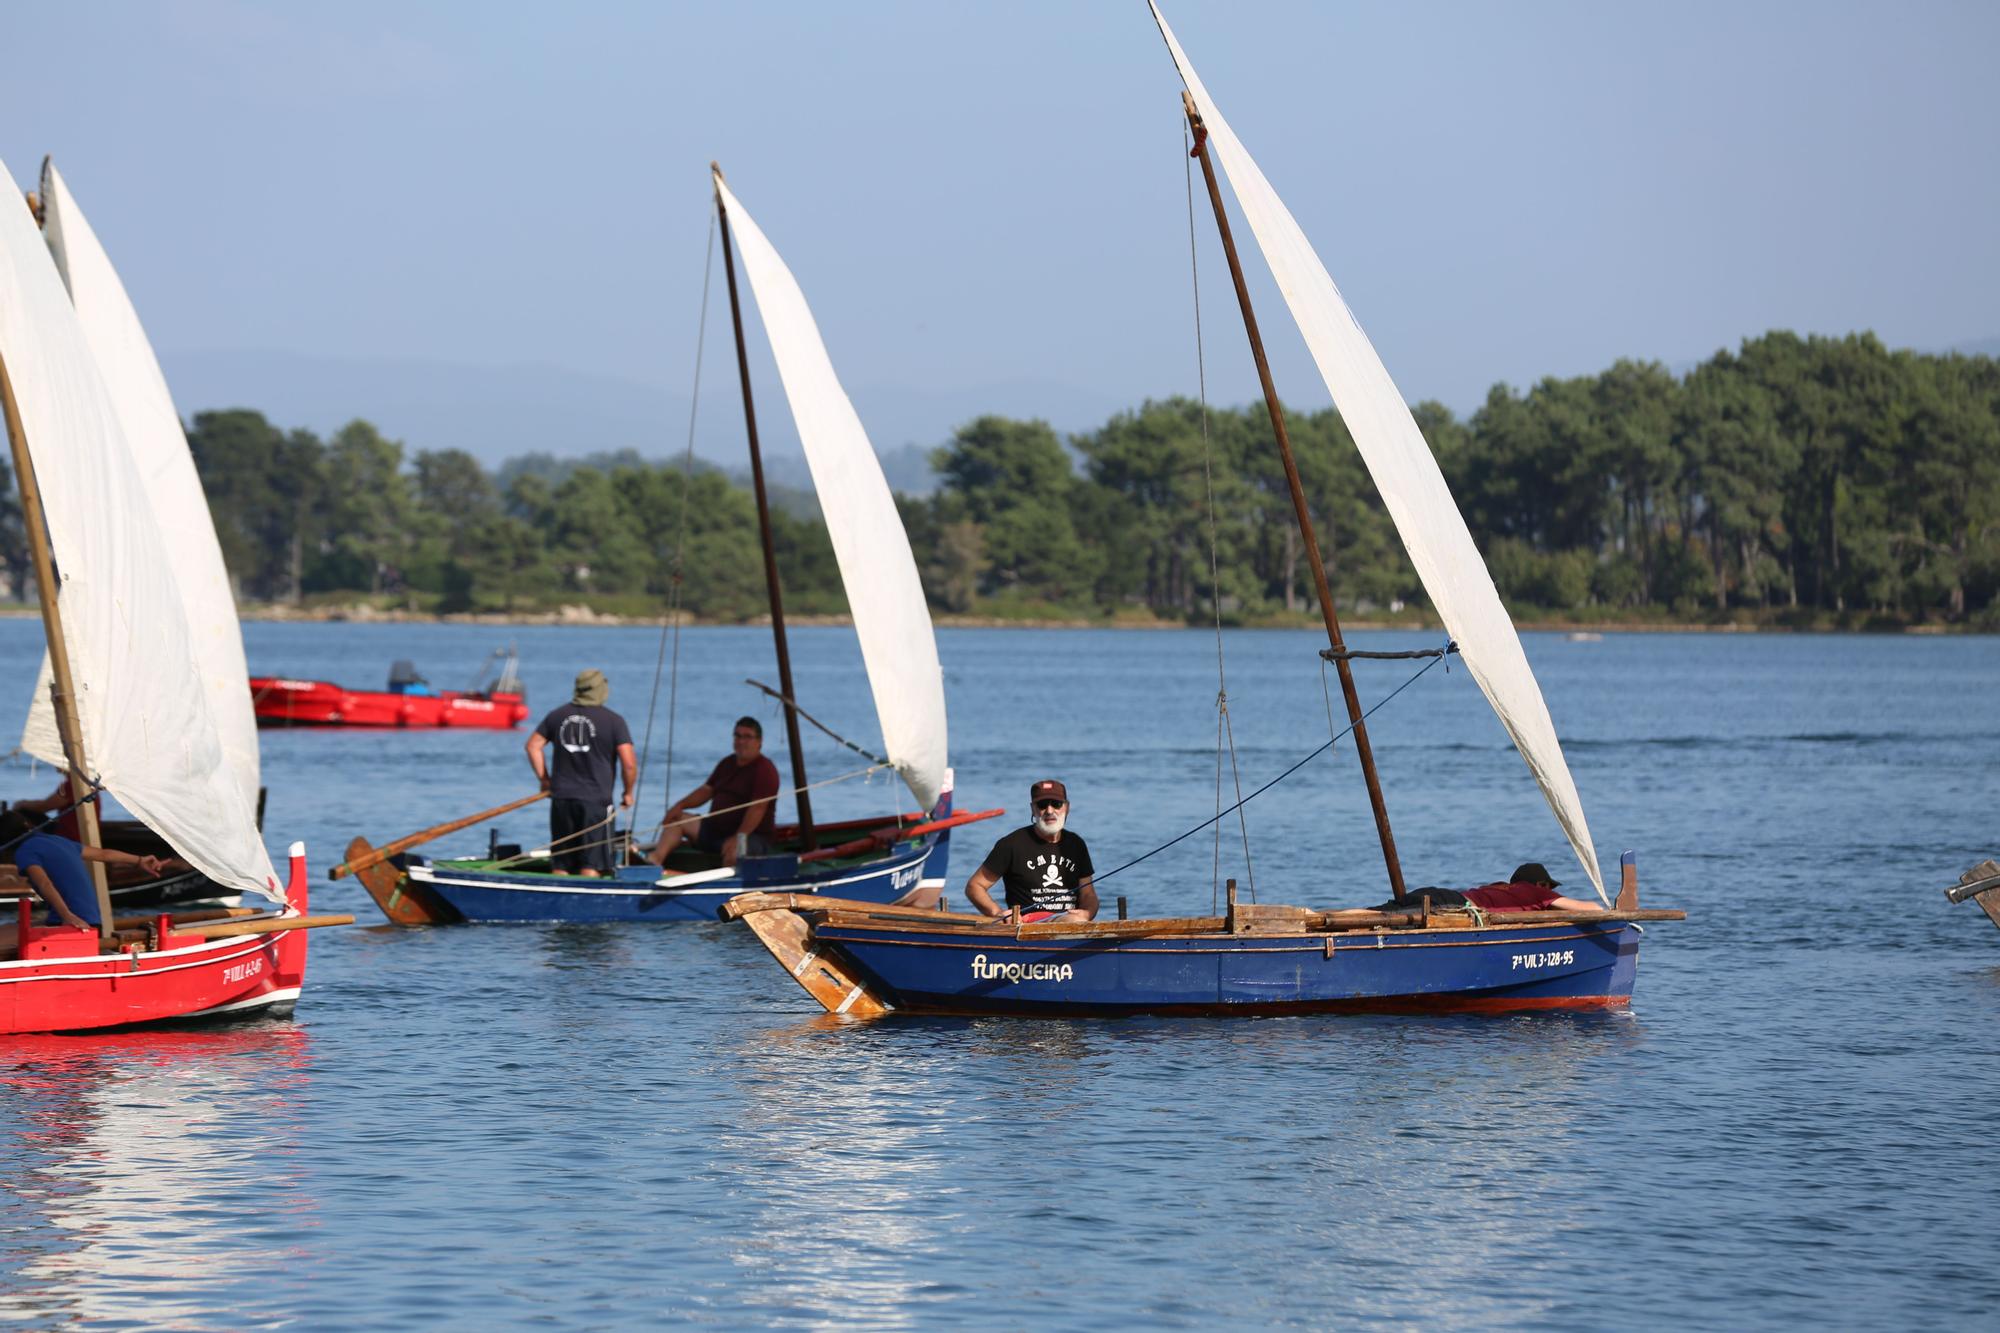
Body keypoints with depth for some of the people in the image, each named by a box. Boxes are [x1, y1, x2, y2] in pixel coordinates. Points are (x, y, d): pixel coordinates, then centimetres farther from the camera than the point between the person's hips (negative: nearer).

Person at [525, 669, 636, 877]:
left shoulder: (557, 716, 7)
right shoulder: (613, 721, -6)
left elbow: (533, 746, 11)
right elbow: (629, 763, -11)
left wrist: (544, 780, 16)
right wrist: (628, 793, 5)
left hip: (561, 798, 4)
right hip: (595, 801, -4)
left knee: (560, 866, 11)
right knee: (591, 867, -3)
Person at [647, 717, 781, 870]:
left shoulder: (765, 770, -11)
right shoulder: (727, 764, 16)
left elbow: (757, 808, -20)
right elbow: (707, 790, 19)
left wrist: (738, 838, -29)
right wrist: (680, 805, 2)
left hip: (752, 836, -9)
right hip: (716, 830, 9)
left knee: (733, 850, -42)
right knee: (676, 819, 1)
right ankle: (656, 859, -20)